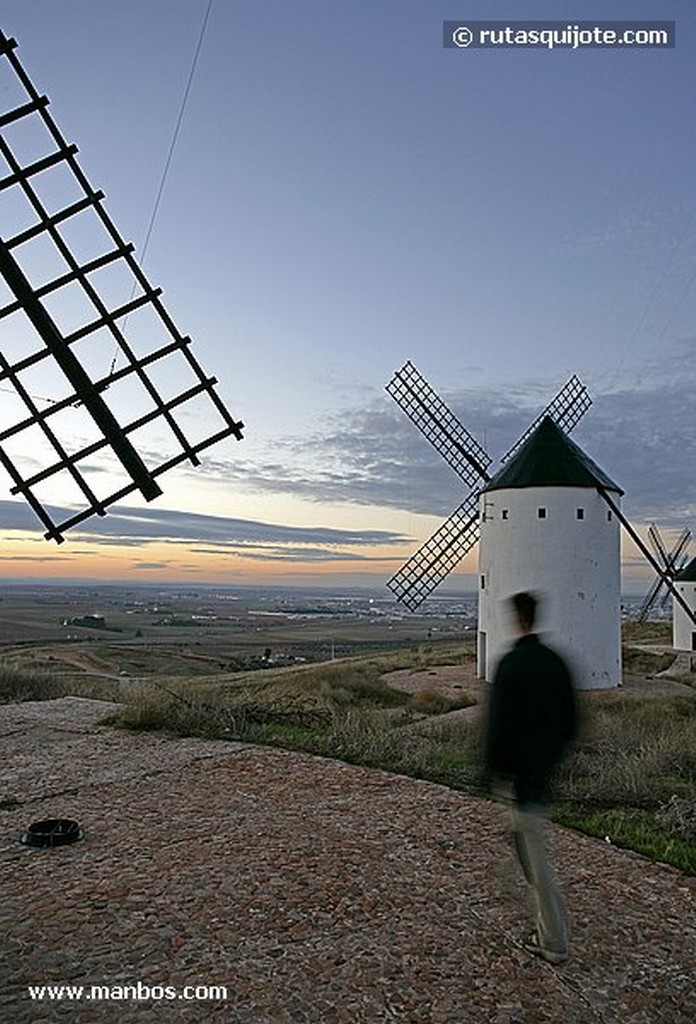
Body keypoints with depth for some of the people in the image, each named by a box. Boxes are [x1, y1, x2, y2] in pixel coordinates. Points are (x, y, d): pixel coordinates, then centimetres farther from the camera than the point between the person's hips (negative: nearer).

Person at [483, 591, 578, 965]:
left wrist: (491, 771, -7)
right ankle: (549, 931, 32)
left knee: (536, 854, 3)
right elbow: (571, 720, 11)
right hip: (545, 769, 7)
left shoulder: (510, 664, -18)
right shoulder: (556, 662, 3)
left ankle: (555, 942, 14)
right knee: (530, 842, 21)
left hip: (521, 774, -7)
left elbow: (499, 724, -17)